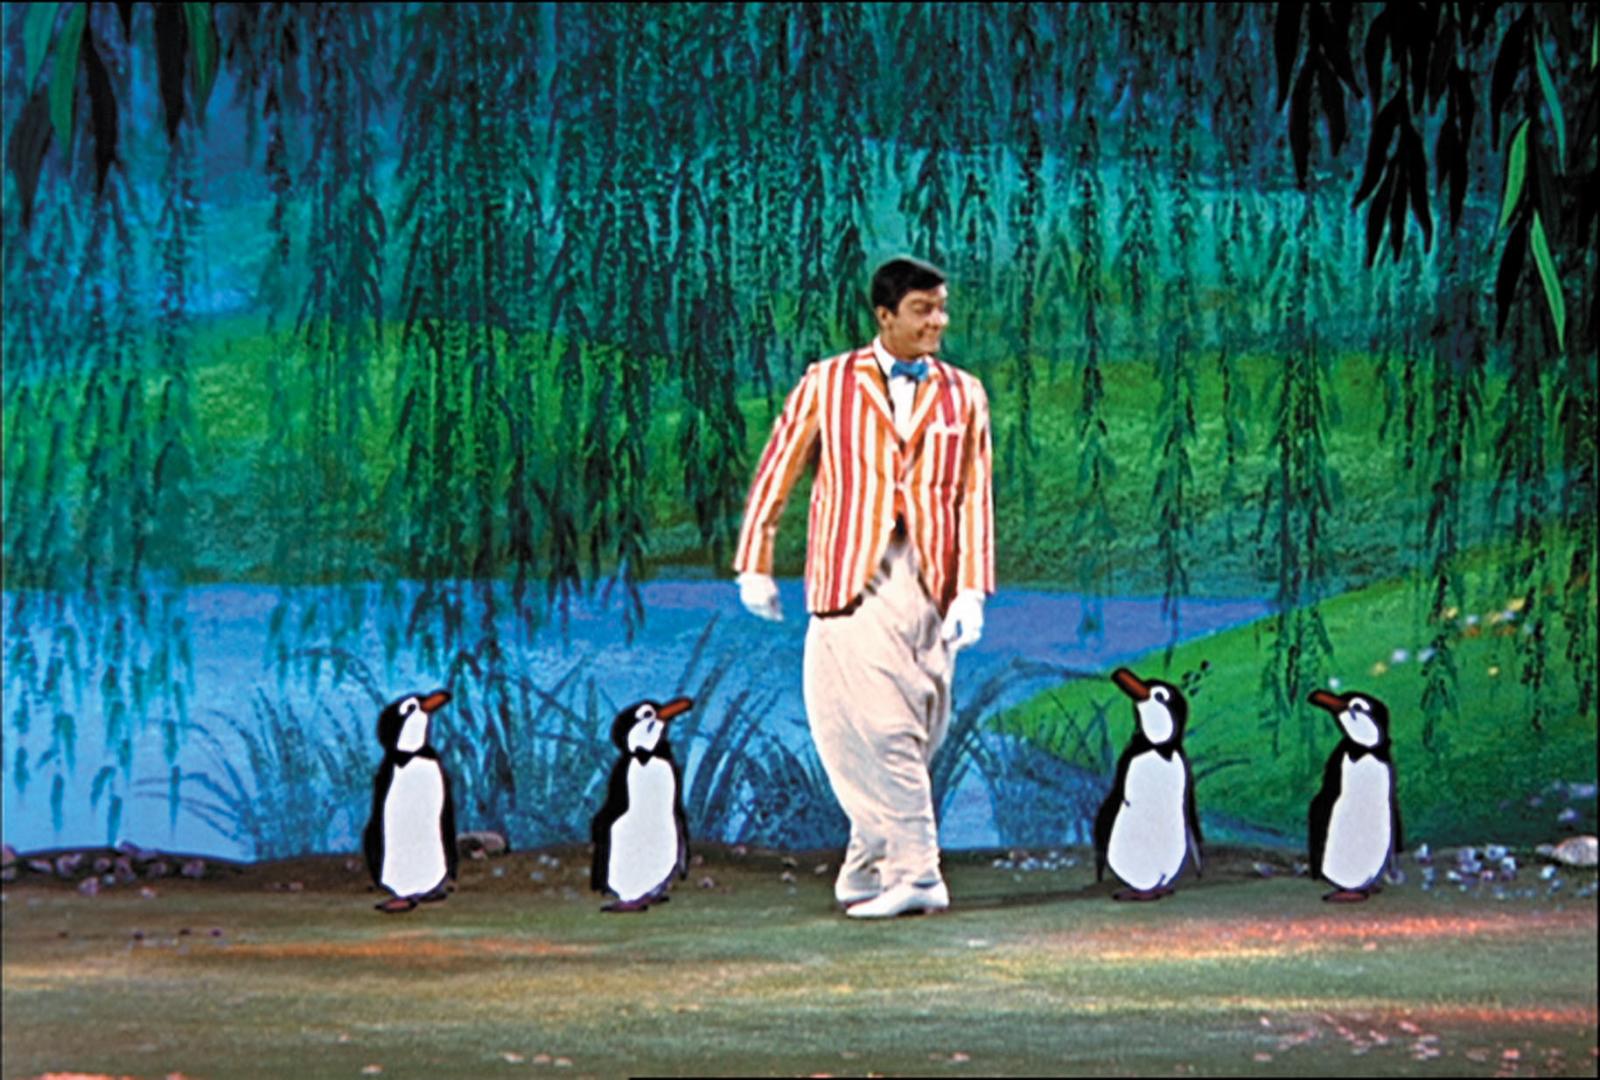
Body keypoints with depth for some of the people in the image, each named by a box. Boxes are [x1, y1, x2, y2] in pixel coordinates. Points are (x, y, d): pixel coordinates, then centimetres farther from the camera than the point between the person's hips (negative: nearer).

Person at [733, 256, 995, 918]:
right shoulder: (827, 385, 6)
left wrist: (971, 591, 1)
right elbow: (775, 473, 10)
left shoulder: (963, 396, 13)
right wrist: (754, 565, 8)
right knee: (878, 731, -11)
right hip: (853, 579, -2)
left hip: (928, 585, 3)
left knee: (912, 734, 4)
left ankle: (868, 870, 17)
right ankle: (915, 874, -9)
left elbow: (975, 497, 9)